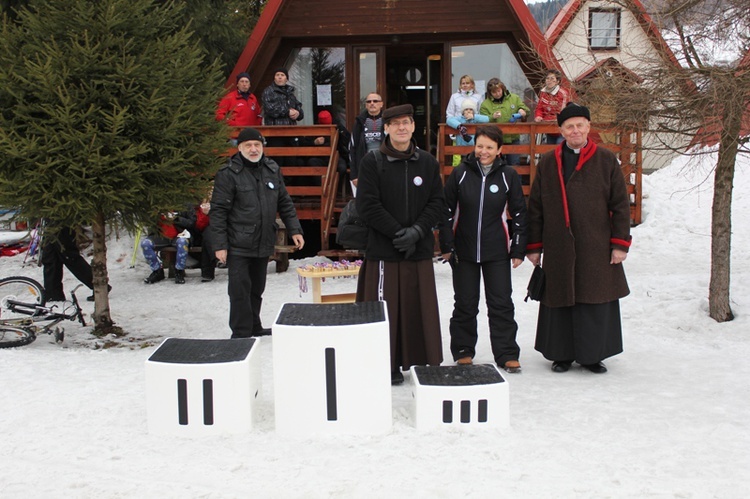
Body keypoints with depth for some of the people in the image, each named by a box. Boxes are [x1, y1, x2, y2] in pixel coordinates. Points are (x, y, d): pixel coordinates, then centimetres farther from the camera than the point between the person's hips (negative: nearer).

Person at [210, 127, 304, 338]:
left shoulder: (272, 170, 8)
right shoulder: (228, 173, -9)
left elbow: (285, 203, 16)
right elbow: (218, 211, -10)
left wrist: (294, 230, 8)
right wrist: (219, 245, -14)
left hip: (264, 243, 6)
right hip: (238, 245, -5)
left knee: (257, 288, 16)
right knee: (240, 289, -5)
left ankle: (254, 327, 30)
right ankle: (241, 333, 5)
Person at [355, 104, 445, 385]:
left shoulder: (428, 163, 8)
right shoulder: (372, 162, -2)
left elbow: (437, 203, 5)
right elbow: (368, 206, -8)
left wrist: (417, 231, -11)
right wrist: (399, 233, -12)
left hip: (420, 250, 3)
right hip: (383, 250, -3)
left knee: (422, 308, 6)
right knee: (386, 309, 0)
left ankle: (428, 362, 17)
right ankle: (390, 366, 12)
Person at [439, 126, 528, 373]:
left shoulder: (508, 175, -1)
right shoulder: (460, 173, -2)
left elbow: (519, 214, 4)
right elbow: (447, 210, 2)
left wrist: (518, 250, 2)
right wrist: (446, 246, -2)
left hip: (497, 252, 0)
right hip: (464, 251, 0)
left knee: (501, 303, 3)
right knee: (465, 304, 9)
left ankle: (507, 354, 12)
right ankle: (463, 351, 22)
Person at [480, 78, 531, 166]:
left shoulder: (514, 98, 8)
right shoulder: (485, 104, 1)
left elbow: (526, 110, 14)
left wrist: (523, 111, -9)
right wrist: (492, 117, -24)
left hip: (513, 138, 2)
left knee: (515, 165, 6)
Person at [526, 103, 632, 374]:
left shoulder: (606, 160, 3)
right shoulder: (547, 162, 7)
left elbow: (621, 204, 3)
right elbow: (535, 207, 9)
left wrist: (620, 242, -3)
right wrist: (534, 245, 6)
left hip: (596, 248, -1)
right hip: (558, 248, 1)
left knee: (596, 303, 4)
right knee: (560, 301, 6)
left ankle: (592, 355, 18)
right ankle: (561, 354, 20)